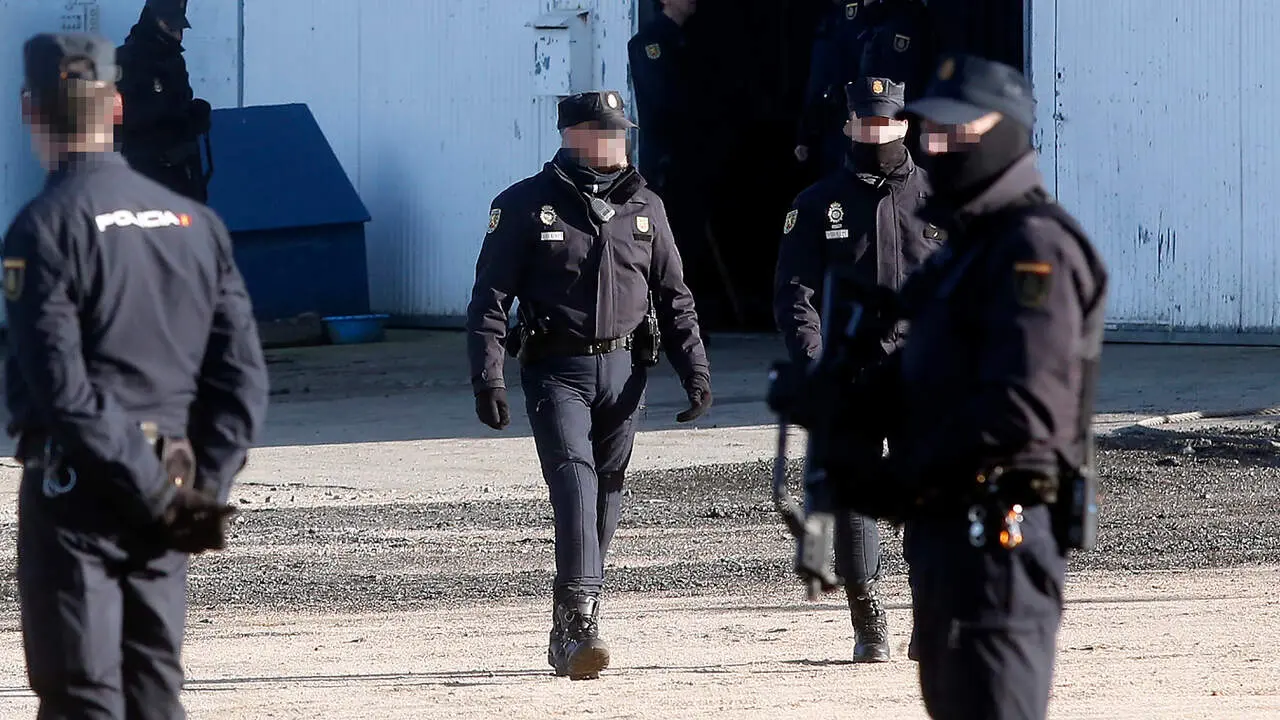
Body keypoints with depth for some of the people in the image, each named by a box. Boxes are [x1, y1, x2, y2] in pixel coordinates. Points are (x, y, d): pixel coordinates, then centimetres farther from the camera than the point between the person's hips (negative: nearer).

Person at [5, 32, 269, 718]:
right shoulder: (195, 221, 9)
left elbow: (61, 388, -18)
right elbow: (243, 375, 5)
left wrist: (157, 487, -14)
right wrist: (205, 486, 1)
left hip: (76, 489, -6)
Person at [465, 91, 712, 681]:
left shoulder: (645, 207, 11)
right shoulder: (525, 206, -1)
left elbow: (674, 298, 16)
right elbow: (490, 298, -3)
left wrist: (695, 368, 6)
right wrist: (487, 377, -12)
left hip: (623, 371, 4)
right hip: (557, 371, -4)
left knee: (606, 496, 6)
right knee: (574, 480, -19)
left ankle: (570, 632, 17)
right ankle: (580, 620, -27)